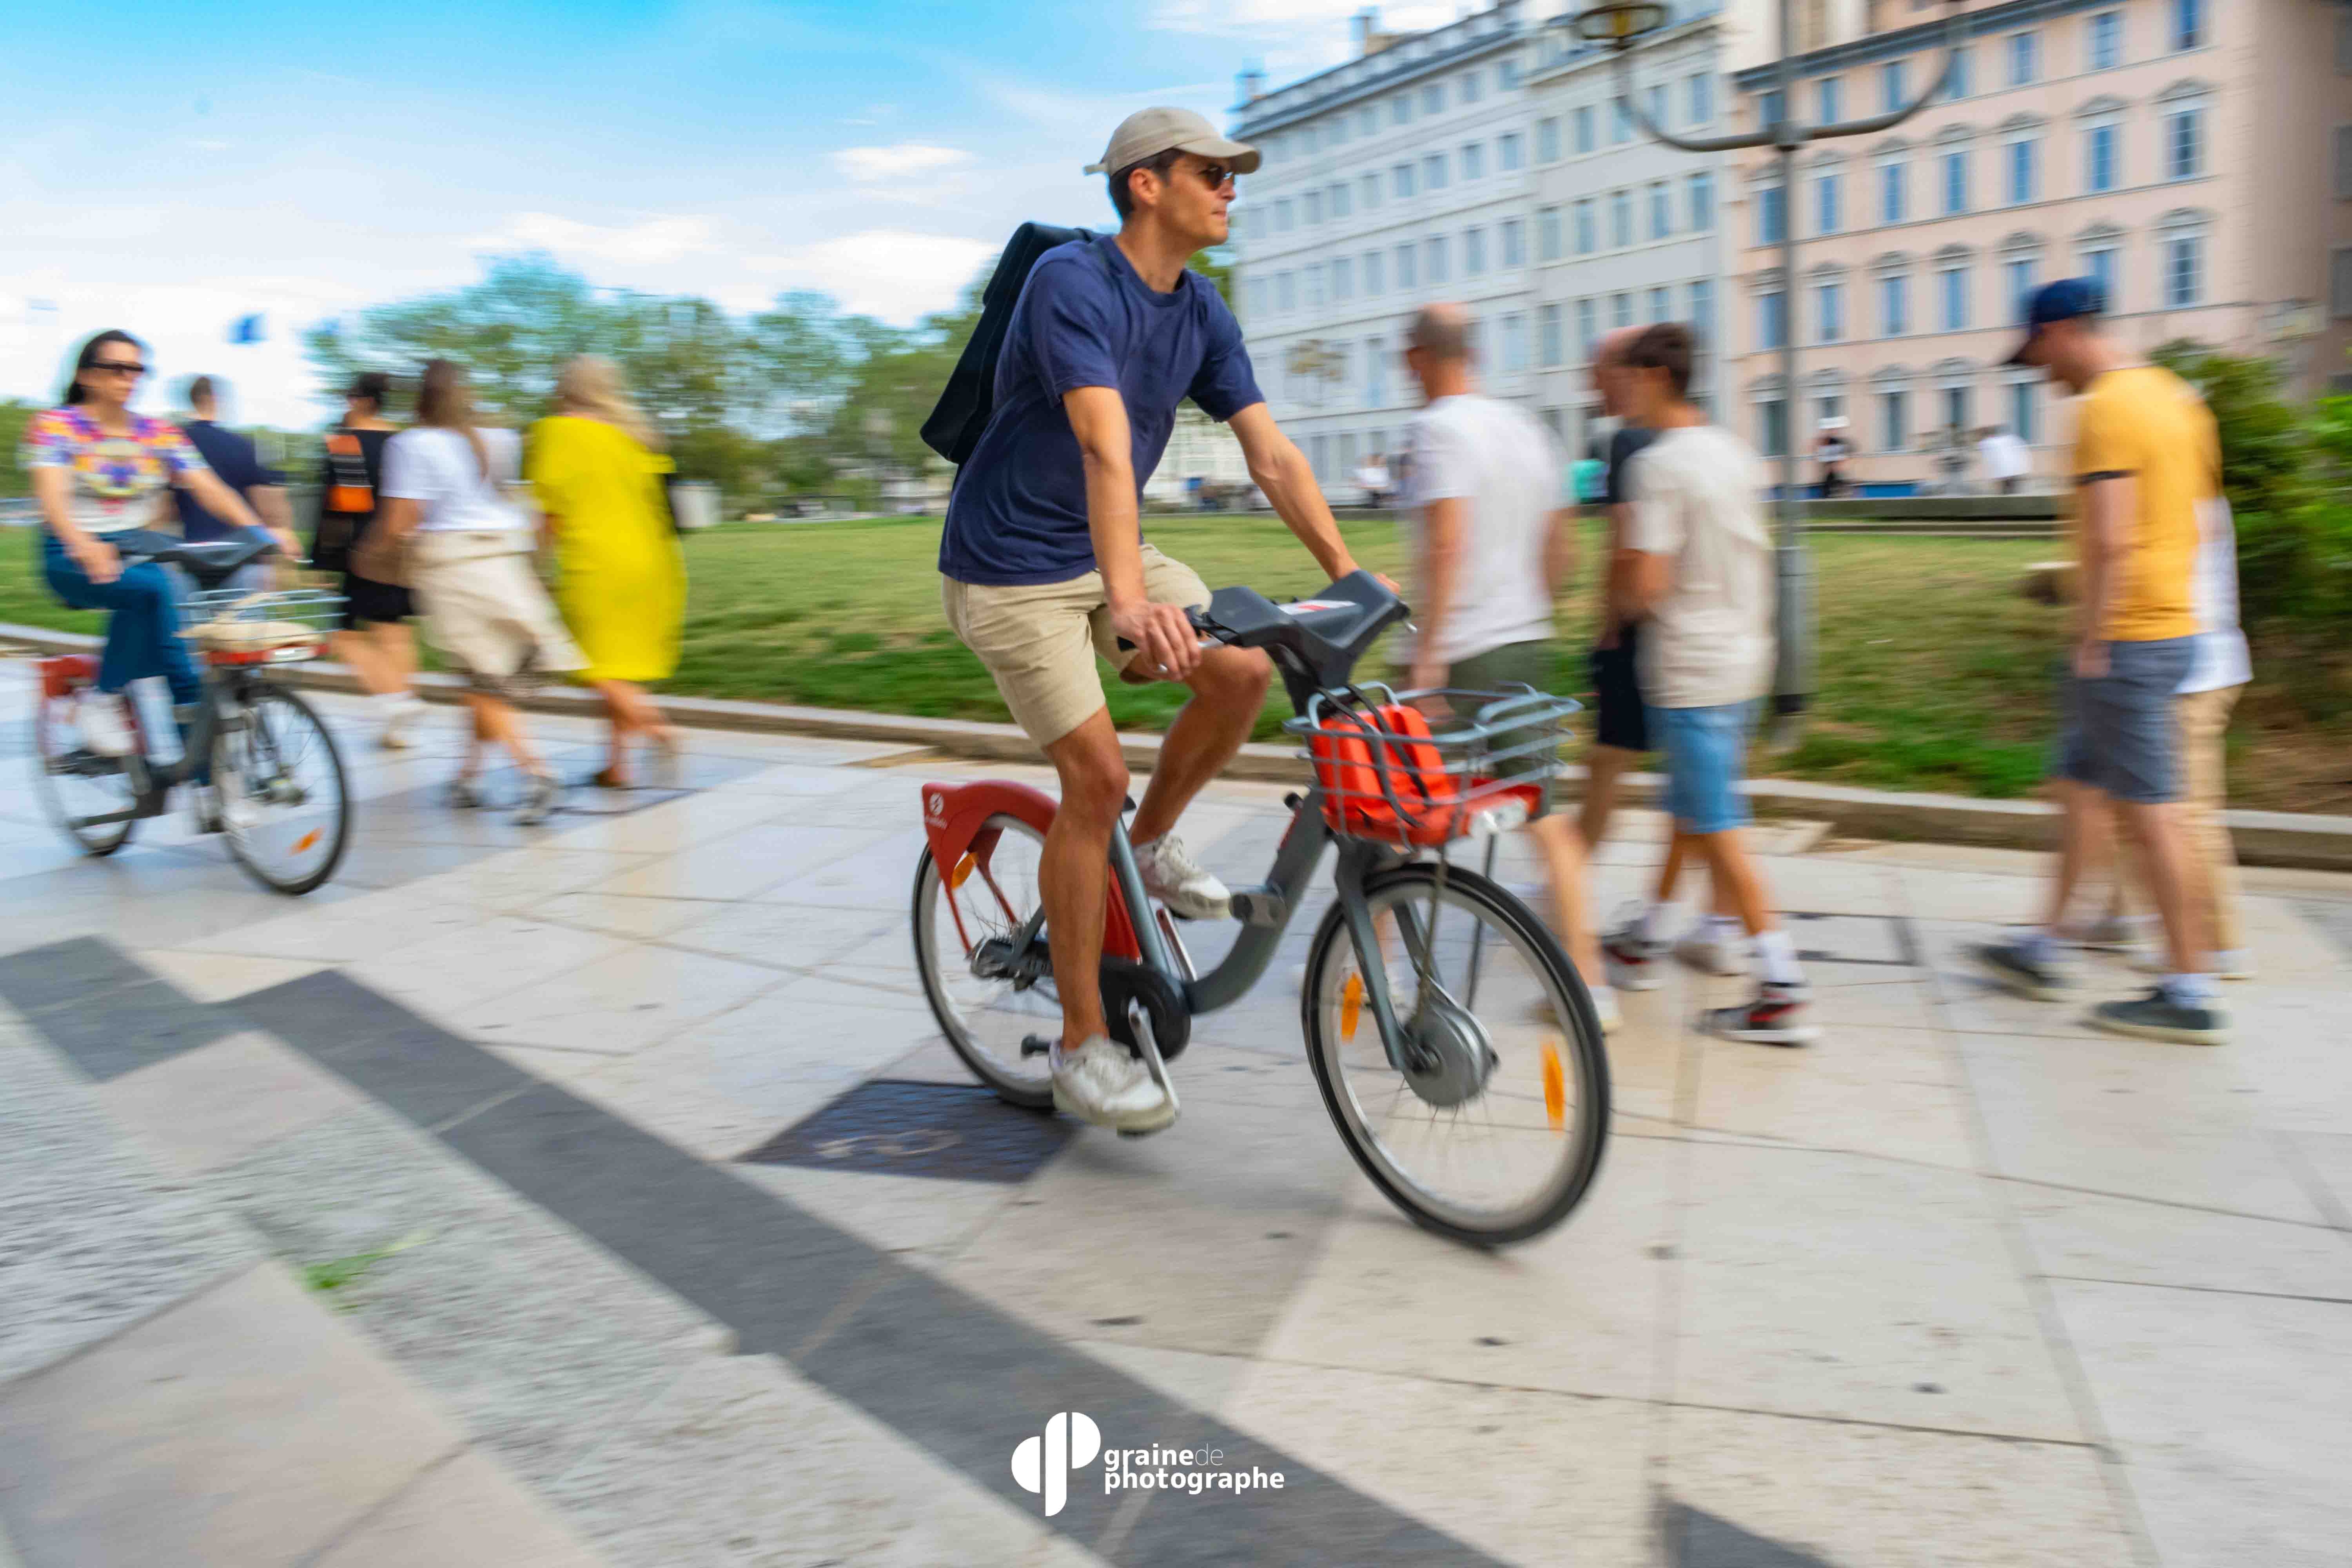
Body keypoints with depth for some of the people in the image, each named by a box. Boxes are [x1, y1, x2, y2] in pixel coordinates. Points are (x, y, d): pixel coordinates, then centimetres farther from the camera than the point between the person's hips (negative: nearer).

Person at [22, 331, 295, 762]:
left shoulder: (161, 433, 8)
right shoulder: (55, 425, -3)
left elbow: (211, 490, -3)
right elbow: (52, 496, -20)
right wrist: (85, 546, -42)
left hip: (138, 551, 4)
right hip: (72, 559, -4)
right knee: (152, 586, -34)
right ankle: (105, 703, -20)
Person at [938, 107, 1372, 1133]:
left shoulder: (1201, 313, 3)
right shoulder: (1072, 281, -19)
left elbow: (1273, 455, -1)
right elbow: (1105, 446, -36)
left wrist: (1347, 572, -11)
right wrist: (1129, 599, -47)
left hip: (1108, 552, 7)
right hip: (1013, 569, -7)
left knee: (1245, 668, -15)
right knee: (1096, 776, -13)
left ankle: (1154, 845, 12)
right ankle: (1082, 1048, -1)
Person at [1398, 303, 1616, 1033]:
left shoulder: (1440, 427, -11)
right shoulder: (1527, 428, 14)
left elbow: (1448, 542, -23)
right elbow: (1562, 551, 16)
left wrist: (1427, 653, -22)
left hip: (1460, 655, -7)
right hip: (1529, 646, 7)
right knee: (1542, 811, 9)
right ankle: (1589, 982, 10)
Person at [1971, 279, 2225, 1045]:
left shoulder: (2105, 410, -16)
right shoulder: (2175, 395, 14)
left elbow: (2110, 539, -24)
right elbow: (2200, 515, 19)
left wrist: (2091, 641, -18)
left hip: (2125, 643, -10)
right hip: (2173, 628, 10)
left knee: (2149, 812, -4)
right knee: (2080, 786, 17)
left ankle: (2192, 996, 4)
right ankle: (2042, 950, 27)